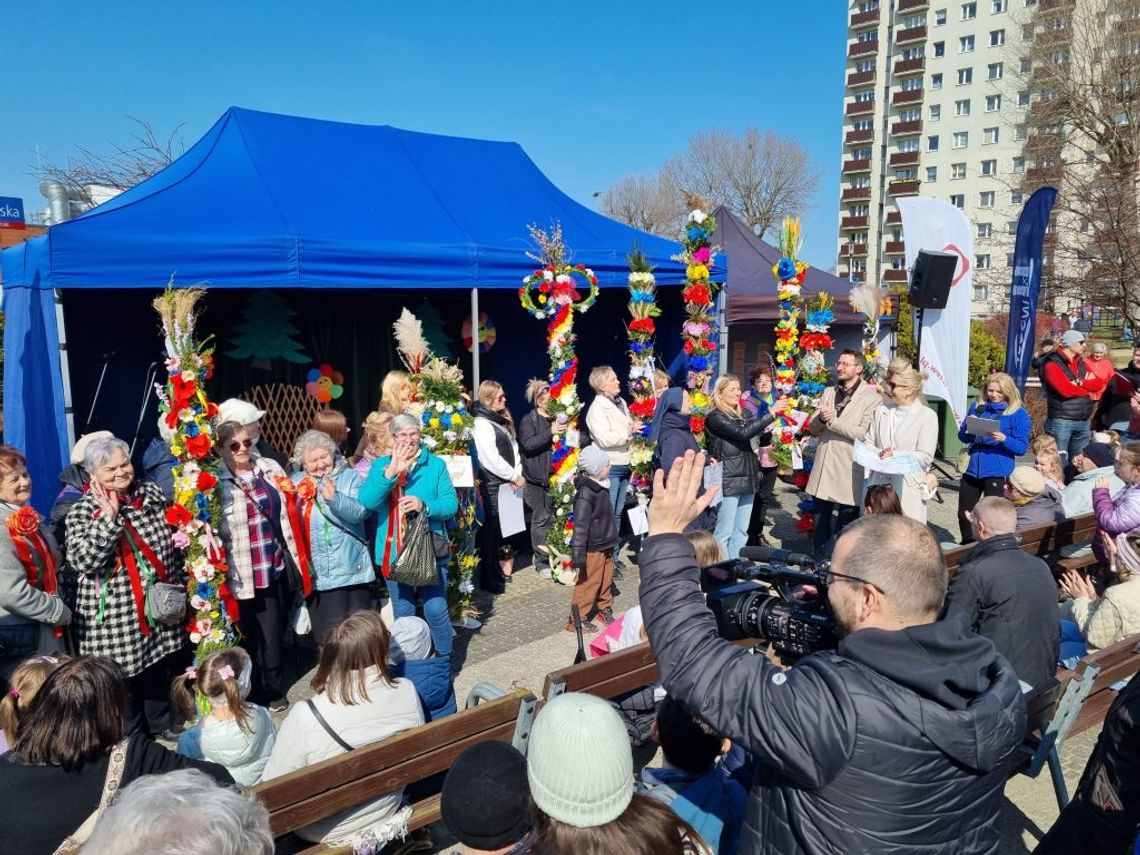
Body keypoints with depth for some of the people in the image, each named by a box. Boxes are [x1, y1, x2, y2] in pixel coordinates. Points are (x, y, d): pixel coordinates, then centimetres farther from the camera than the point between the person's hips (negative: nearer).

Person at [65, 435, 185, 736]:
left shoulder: (151, 493, 3)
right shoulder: (82, 511, -11)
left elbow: (171, 541, 15)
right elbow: (82, 560, -25)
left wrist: (177, 586, 15)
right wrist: (109, 517, -29)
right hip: (114, 617, -5)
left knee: (160, 673, 20)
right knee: (123, 681, 8)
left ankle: (161, 726, 40)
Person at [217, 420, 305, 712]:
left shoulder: (270, 468, 8)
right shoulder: (216, 482, -9)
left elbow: (287, 511, 23)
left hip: (278, 565, 5)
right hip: (244, 572, -5)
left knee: (276, 630, 15)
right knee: (254, 633, 3)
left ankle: (272, 687, 32)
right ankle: (266, 692, 20)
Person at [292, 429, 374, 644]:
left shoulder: (350, 477, 1)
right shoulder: (297, 482, 9)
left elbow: (361, 512, -14)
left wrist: (334, 498, -28)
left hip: (353, 568, -1)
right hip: (318, 572, 1)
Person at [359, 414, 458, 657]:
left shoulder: (436, 465, 1)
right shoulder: (381, 465, 2)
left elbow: (451, 504, -6)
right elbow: (367, 501, -15)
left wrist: (424, 505, -25)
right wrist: (390, 472, -29)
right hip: (394, 553, 2)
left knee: (436, 610, -3)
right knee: (403, 614, 14)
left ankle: (445, 660, 20)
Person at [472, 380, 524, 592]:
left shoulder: (502, 420, 15)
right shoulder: (481, 424, -14)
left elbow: (513, 448, 15)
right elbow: (491, 459, -19)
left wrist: (518, 473, 0)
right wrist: (515, 477, -12)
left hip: (503, 484, 8)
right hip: (490, 486, -8)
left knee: (498, 530, 15)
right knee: (489, 531, -2)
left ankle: (496, 570, 27)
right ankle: (488, 579, 4)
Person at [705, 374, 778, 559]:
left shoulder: (742, 414, 15)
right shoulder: (715, 417, -10)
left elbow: (756, 439, 17)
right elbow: (743, 433, -22)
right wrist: (771, 415, -21)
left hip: (747, 479, 8)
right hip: (729, 481, -8)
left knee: (742, 532, 11)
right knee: (724, 533, -3)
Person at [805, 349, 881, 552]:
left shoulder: (872, 398, -7)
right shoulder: (828, 392, 12)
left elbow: (864, 433, -18)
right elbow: (813, 429, 10)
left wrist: (833, 420, -18)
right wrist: (821, 419, -12)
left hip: (849, 473, -5)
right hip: (823, 469, 5)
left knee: (845, 531, 6)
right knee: (820, 527, 16)